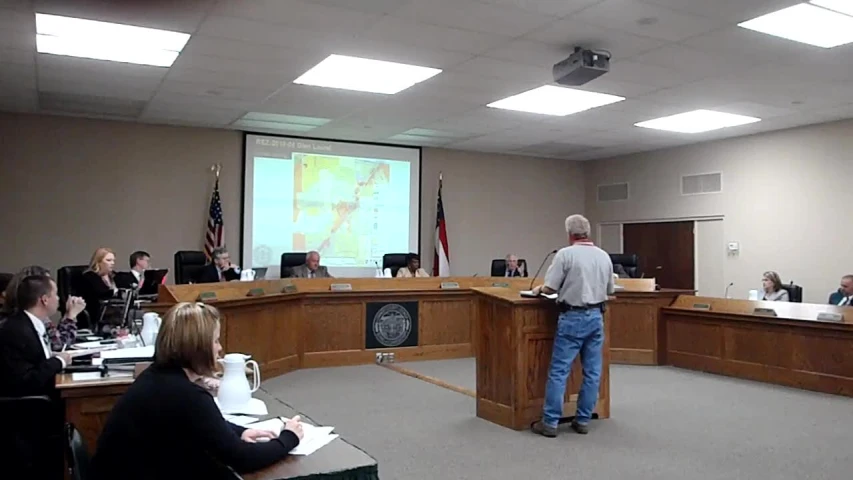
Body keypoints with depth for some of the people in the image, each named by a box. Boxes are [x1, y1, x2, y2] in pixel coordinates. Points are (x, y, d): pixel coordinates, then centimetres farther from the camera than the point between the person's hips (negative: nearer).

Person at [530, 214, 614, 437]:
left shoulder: (565, 254, -10)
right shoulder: (604, 256, 8)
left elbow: (550, 288, -11)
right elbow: (609, 289, 15)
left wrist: (539, 289, 10)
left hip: (573, 317, -6)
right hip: (596, 316, 6)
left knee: (559, 371, -2)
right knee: (592, 371, 9)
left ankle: (550, 422, 1)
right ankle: (583, 420, 15)